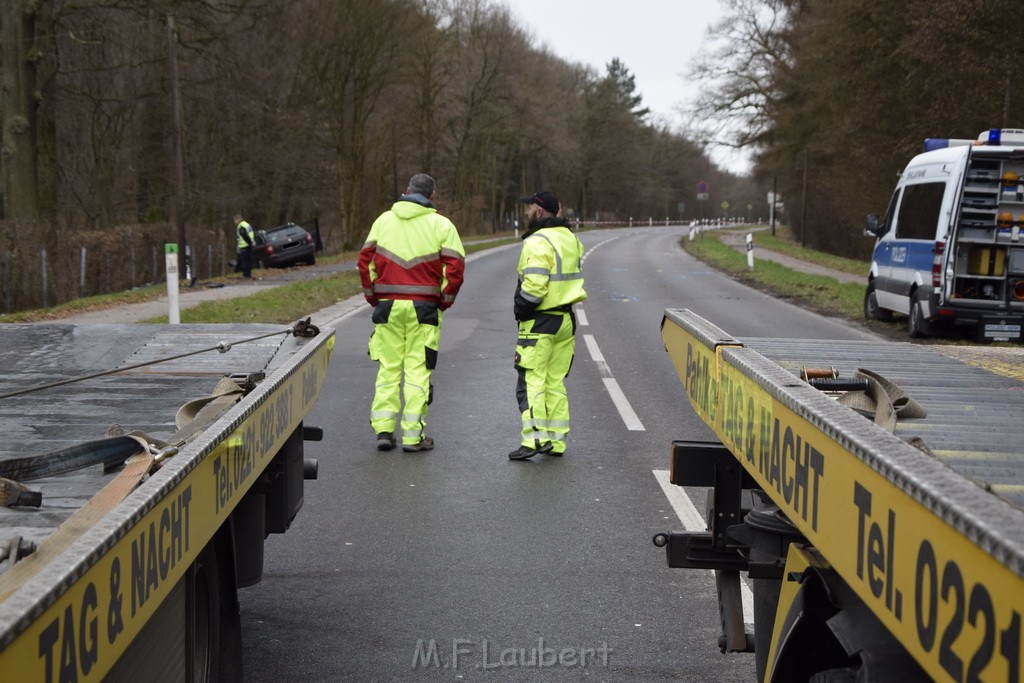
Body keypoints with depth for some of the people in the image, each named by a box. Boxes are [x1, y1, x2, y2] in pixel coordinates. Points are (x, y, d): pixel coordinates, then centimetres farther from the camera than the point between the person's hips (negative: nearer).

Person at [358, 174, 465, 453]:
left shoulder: (384, 220, 7)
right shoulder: (441, 224, -2)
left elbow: (365, 260, 6)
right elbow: (455, 266, -8)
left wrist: (373, 297, 13)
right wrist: (444, 300, 4)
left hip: (387, 306, 2)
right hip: (423, 308, -2)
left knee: (388, 367, 10)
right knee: (417, 369, 2)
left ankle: (383, 429, 7)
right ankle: (413, 435, 2)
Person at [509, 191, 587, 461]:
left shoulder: (537, 242, -16)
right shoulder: (570, 239, 13)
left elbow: (534, 286, -22)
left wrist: (520, 308, -9)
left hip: (540, 322, -8)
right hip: (566, 319, 9)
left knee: (532, 381, -6)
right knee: (555, 382, 12)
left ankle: (534, 439, -12)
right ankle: (556, 440, 14)